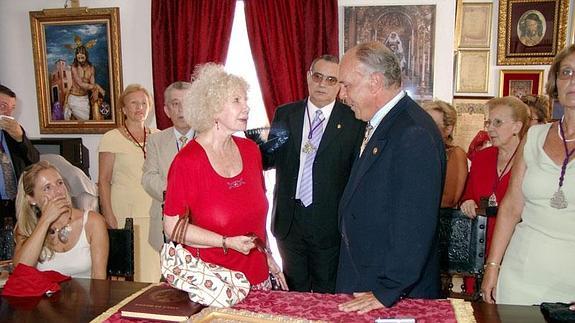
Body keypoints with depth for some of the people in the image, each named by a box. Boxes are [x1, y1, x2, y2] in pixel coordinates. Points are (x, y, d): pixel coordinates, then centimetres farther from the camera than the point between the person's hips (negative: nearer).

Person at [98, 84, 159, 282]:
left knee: (152, 268, 3)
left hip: (154, 212, 3)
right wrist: (109, 216, -9)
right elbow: (104, 180, -2)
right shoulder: (111, 138, 0)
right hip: (124, 213, -3)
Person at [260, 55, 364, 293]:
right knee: (294, 293, 18)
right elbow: (270, 160, 7)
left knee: (326, 295, 14)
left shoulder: (353, 121, -5)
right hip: (289, 220, 3)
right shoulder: (284, 114, 4)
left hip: (329, 222, -2)